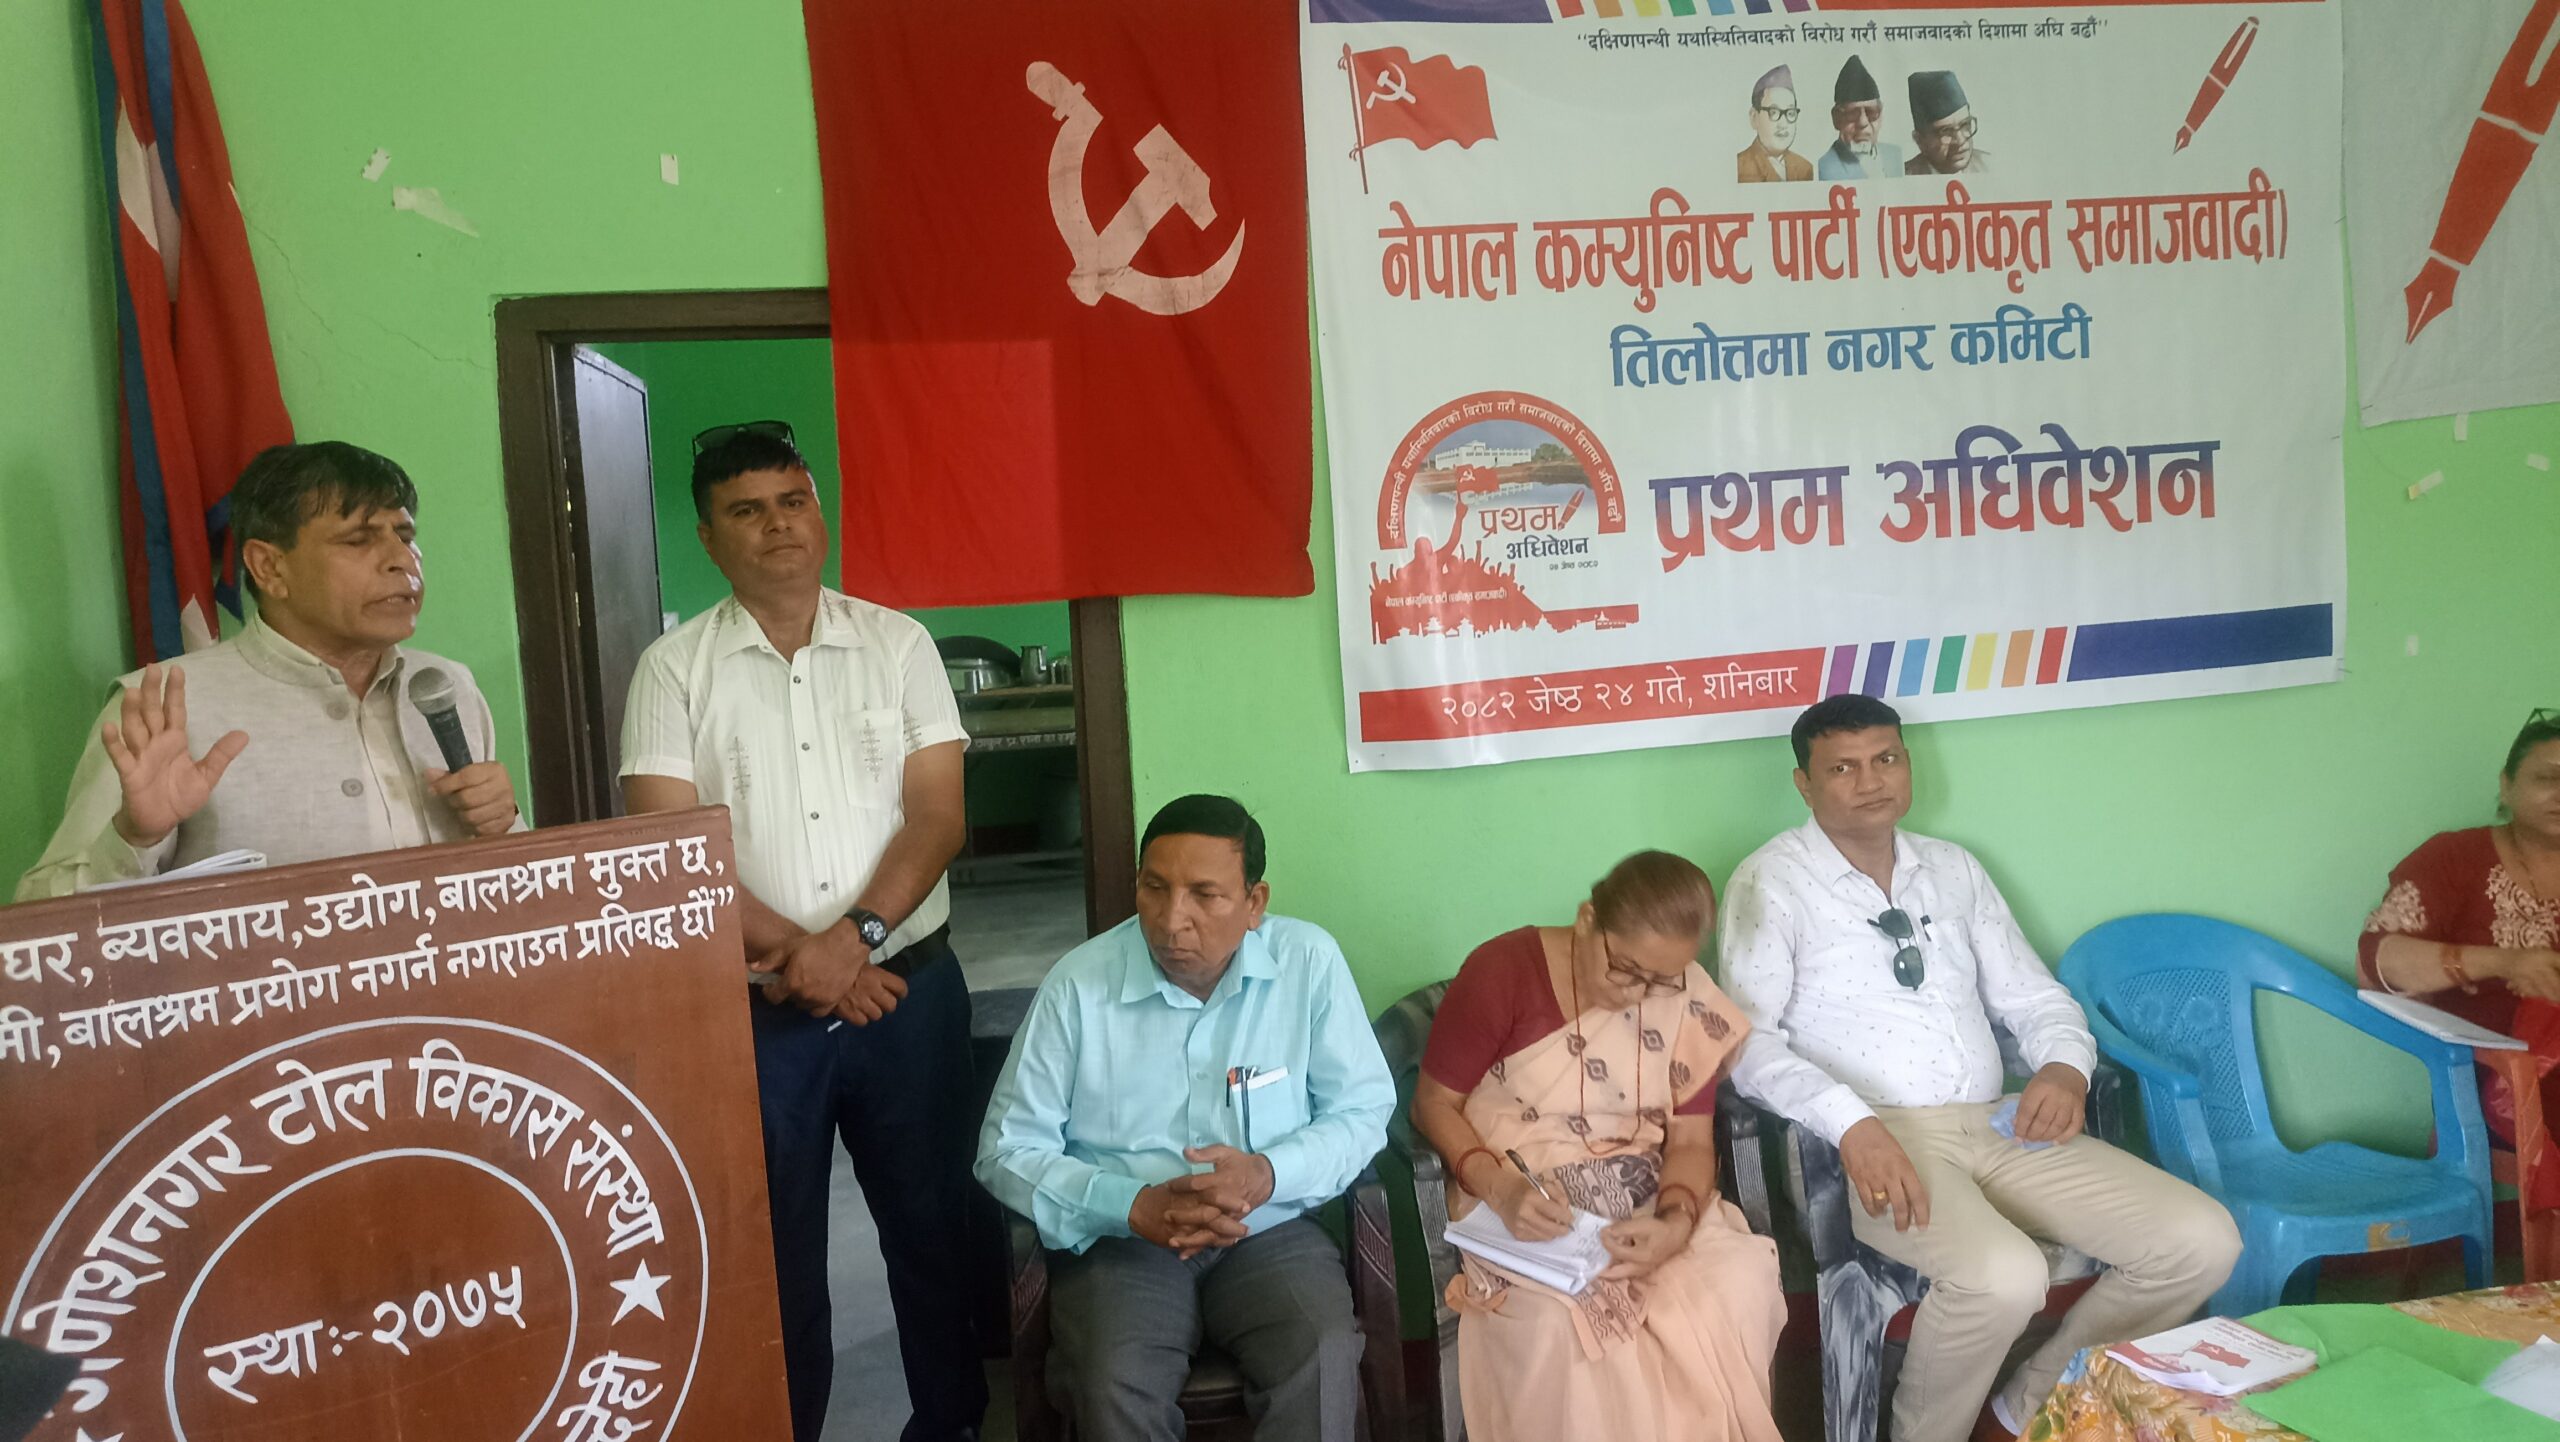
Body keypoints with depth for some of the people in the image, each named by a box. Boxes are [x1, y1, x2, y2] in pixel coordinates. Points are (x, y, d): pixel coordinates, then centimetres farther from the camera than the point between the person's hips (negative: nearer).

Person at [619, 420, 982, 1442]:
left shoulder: (898, 643, 2)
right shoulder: (673, 668, 0)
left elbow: (937, 813, -4)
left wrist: (856, 937, -17)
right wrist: (793, 952, -16)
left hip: (909, 988, 1)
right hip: (748, 1008, -1)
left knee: (931, 1222, 11)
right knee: (771, 1246, 10)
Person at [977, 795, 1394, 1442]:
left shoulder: (1310, 960, -6)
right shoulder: (1078, 983, -8)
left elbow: (1363, 1110, 0)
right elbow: (1008, 1150, -4)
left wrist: (1269, 1174, -20)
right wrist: (1134, 1207, -20)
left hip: (1271, 1233, 1)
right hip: (1120, 1242, 0)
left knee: (1324, 1361, -28)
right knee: (1114, 1387, -28)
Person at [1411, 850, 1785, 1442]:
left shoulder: (1689, 1002, -3)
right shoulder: (1501, 972, -14)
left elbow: (1691, 1139, 0)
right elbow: (1434, 1105, -7)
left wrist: (1676, 1223, -22)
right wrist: (1503, 1189, -24)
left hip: (1648, 1202, 3)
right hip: (1522, 1205, -3)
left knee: (1742, 1284, -25)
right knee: (1556, 1315, -34)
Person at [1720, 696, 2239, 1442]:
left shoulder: (1955, 869, 16)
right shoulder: (1773, 882, -3)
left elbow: (2034, 997, 18)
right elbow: (1748, 1039, -12)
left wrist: (2065, 1066, -5)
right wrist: (1852, 1123, -27)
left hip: (1999, 1128, 7)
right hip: (1877, 1140, -6)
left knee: (2203, 1241, -7)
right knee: (2003, 1278, -33)